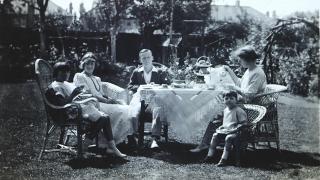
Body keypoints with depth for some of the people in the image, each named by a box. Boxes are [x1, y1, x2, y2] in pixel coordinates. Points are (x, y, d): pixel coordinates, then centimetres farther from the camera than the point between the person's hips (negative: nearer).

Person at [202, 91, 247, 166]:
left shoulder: (239, 111, -7)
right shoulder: (225, 110, 16)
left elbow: (243, 123, -10)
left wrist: (235, 129, -21)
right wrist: (222, 126, 10)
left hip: (234, 132, -7)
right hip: (225, 130, 7)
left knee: (228, 138, -35)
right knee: (215, 135, -14)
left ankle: (224, 159, -35)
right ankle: (209, 155, -10)